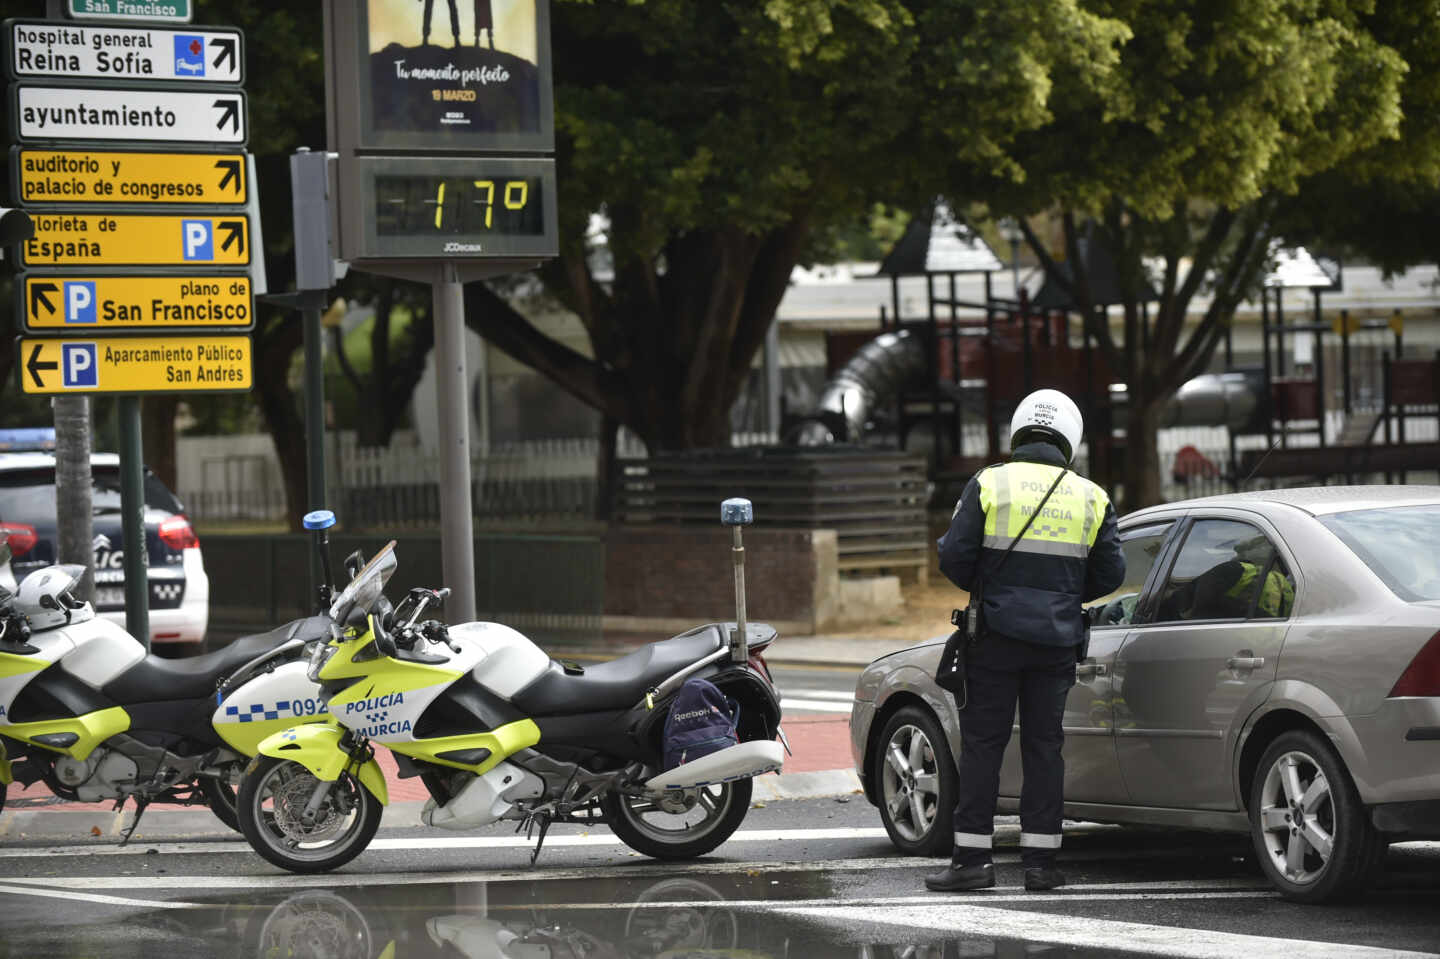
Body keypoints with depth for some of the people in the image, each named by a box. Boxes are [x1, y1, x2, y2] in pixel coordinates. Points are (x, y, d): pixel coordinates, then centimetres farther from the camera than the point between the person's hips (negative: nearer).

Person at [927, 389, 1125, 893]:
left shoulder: (989, 485, -3)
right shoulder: (1091, 498, 5)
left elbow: (954, 557, -6)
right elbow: (1110, 574, 5)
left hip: (997, 636, -2)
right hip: (1057, 642, 2)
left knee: (982, 743, 2)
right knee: (1044, 746, 8)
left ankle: (973, 857, 0)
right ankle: (1040, 860, 7)